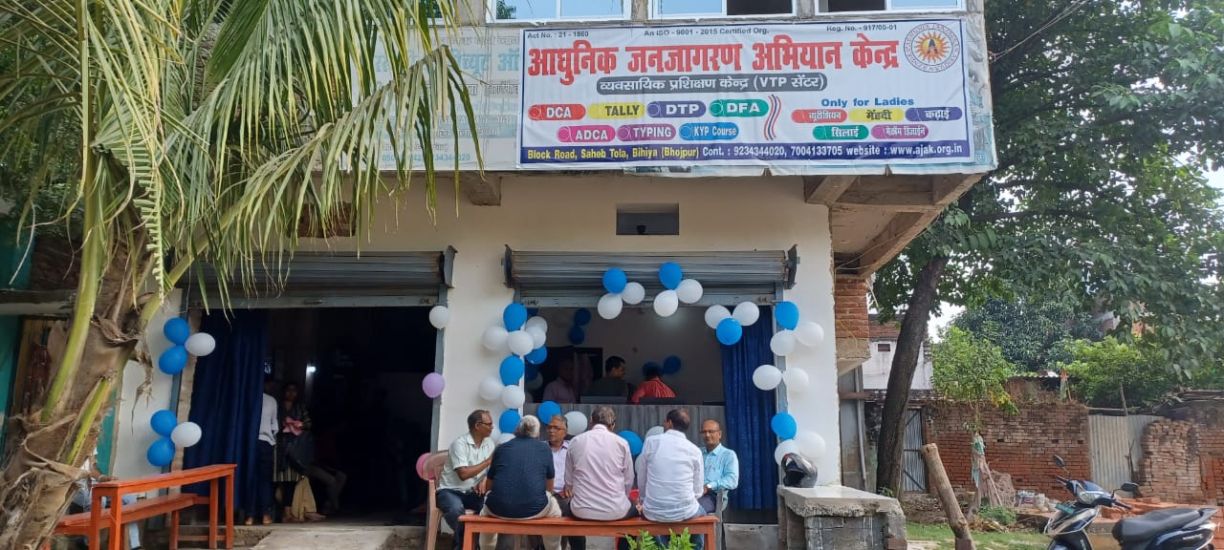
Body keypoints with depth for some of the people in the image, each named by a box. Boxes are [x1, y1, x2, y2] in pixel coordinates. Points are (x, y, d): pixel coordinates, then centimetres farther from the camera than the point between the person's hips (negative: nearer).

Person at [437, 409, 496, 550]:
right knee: (456, 509, -37)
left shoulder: (490, 443, 4)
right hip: (451, 491, -5)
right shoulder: (460, 443, -17)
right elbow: (463, 474, -25)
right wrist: (488, 461, -23)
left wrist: (485, 481, -17)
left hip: (473, 493, 5)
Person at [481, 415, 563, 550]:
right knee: (554, 511, 33)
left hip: (499, 509, 1)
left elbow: (489, 485, 24)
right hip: (534, 508, -1)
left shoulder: (501, 448, 14)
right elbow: (549, 488, 21)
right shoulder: (544, 448, 12)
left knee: (486, 508, 37)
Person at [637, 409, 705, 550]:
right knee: (700, 513, 34)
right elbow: (698, 492, 4)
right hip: (684, 512, 0)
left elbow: (641, 480, 4)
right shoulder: (694, 450, -1)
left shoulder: (651, 442, -2)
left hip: (653, 512, 0)